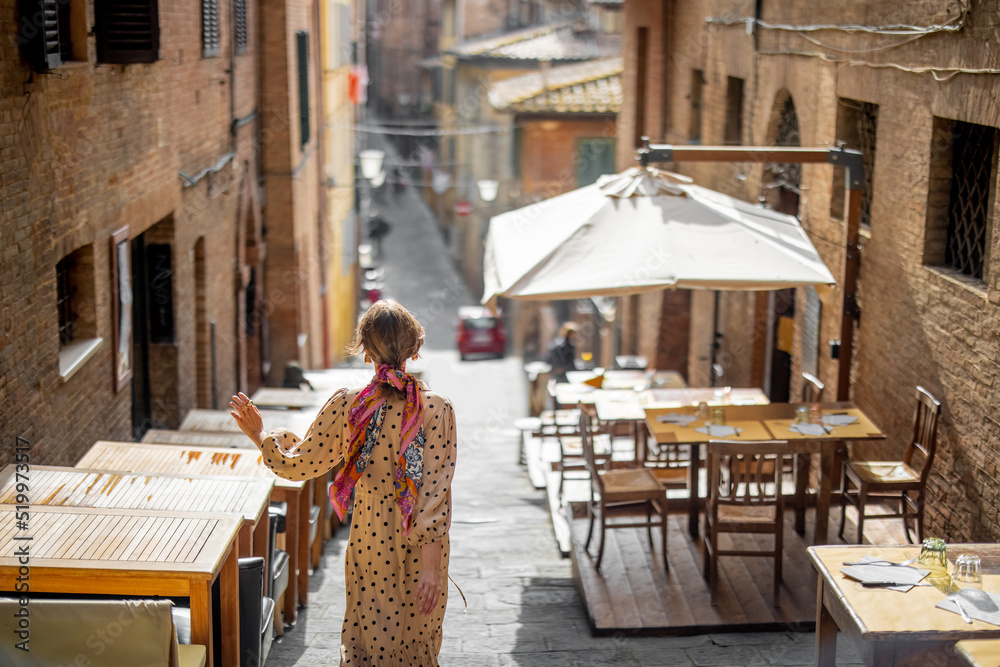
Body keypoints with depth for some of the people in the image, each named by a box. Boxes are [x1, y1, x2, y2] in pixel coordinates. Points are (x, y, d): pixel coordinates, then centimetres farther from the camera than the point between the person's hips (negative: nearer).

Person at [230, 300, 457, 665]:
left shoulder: (346, 406, -10)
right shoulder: (437, 409, -13)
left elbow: (295, 466, -3)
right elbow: (437, 490, -17)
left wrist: (259, 434, 14)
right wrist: (432, 563, -17)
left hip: (371, 543, 1)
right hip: (422, 551, 0)